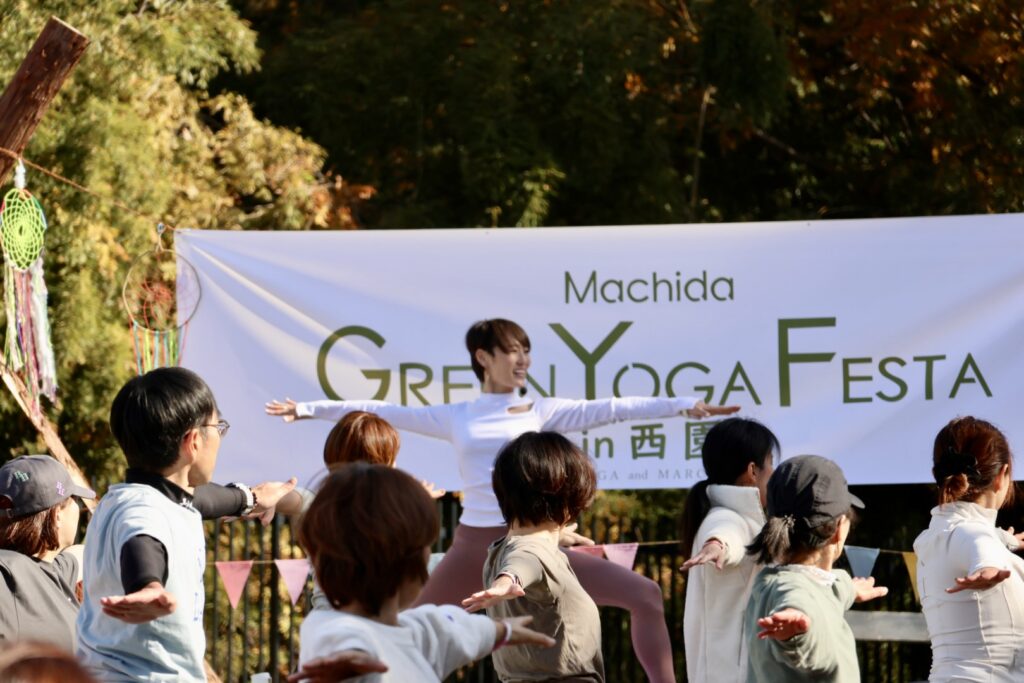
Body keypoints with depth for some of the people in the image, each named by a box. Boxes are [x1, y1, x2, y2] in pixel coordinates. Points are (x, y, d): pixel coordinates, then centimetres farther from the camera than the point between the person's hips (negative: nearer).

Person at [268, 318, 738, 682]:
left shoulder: (542, 411, 5)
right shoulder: (455, 418, 9)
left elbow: (610, 410, -4)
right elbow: (381, 412, 15)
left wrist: (683, 406, -13)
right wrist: (307, 410, 19)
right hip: (473, 548, 1)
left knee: (645, 596, -13)